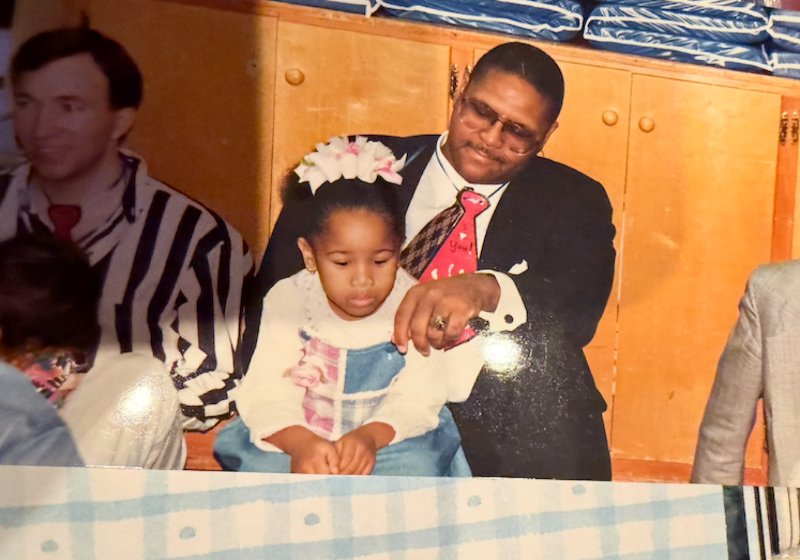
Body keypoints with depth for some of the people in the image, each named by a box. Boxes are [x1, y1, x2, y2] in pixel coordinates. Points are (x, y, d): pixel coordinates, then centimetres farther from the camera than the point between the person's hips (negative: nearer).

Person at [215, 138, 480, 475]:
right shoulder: (288, 302, -6)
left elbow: (418, 399, -13)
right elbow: (266, 395, -15)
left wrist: (370, 436, -33)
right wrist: (301, 443, -35)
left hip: (388, 439, 1)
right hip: (300, 438, 0)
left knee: (418, 465, -27)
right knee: (260, 466, -27)